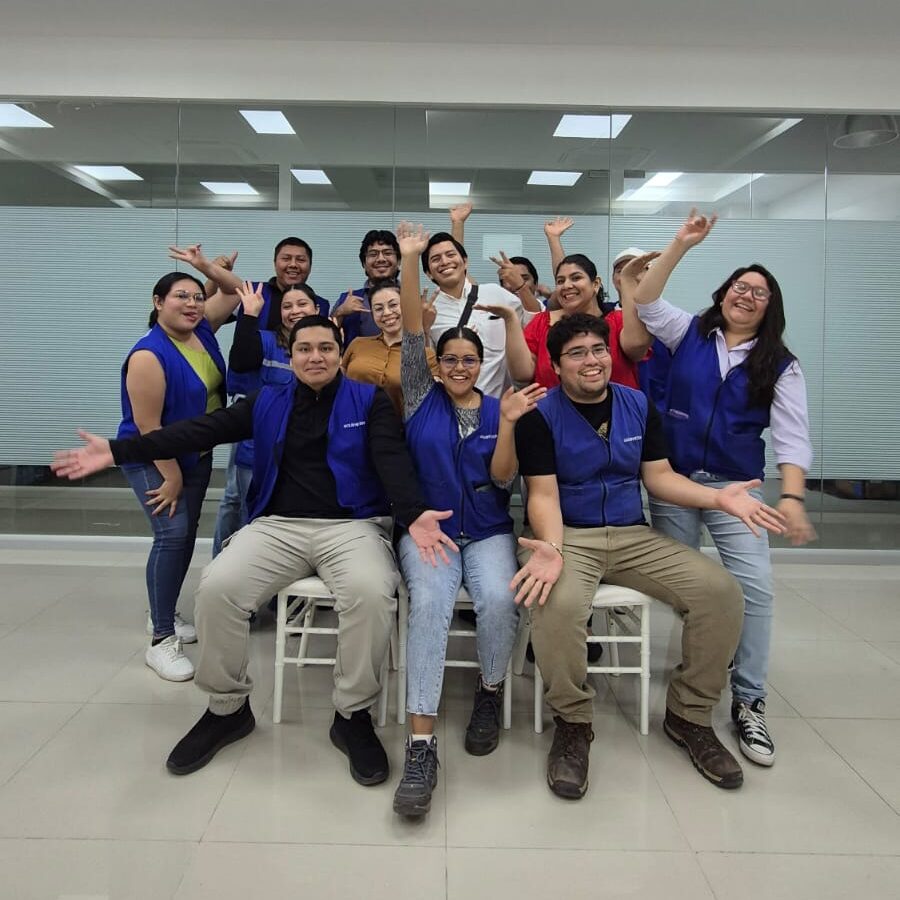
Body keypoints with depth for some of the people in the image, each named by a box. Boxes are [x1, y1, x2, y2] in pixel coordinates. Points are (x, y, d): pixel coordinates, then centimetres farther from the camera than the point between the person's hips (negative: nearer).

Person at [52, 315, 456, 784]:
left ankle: (353, 715, -9)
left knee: (370, 592, -33)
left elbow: (392, 459, -8)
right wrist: (118, 450, -2)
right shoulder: (267, 402, 14)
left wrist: (413, 514, -28)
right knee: (216, 588, -22)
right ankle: (228, 708, 4)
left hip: (352, 525, -2)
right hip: (276, 526, 3)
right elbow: (202, 430, 7)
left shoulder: (370, 400, 6)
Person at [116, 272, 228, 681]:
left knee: (186, 535, 12)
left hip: (197, 455, 8)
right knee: (172, 534, -19)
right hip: (153, 460, -8)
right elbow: (147, 425, -24)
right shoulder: (149, 355, -24)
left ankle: (164, 614, 30)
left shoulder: (202, 331, -3)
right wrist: (171, 477, -21)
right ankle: (160, 641, -11)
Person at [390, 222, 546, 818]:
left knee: (499, 598, -29)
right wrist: (411, 260, -9)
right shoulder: (422, 397, 6)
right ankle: (422, 744, -28)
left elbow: (503, 479, -2)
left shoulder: (496, 409, 8)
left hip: (488, 532, 1)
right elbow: (412, 330, -3)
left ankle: (491, 692, 2)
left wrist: (507, 423, -15)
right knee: (431, 601, -31)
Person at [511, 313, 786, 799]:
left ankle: (689, 715, 6)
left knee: (720, 590, -15)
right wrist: (552, 548, -31)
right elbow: (543, 494, -11)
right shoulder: (540, 416, -5)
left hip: (634, 536, 5)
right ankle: (572, 723, -8)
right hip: (569, 536, -4)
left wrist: (717, 497, -9)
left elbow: (659, 476, 8)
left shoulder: (638, 405, 10)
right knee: (556, 604, -36)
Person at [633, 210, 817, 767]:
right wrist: (681, 245, -10)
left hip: (737, 486, -1)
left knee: (756, 587, -13)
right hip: (673, 479, 1)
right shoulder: (690, 334, 7)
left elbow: (792, 437, -5)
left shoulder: (780, 365, 3)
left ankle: (748, 703, 2)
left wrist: (793, 498, -20)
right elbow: (644, 303, -5)